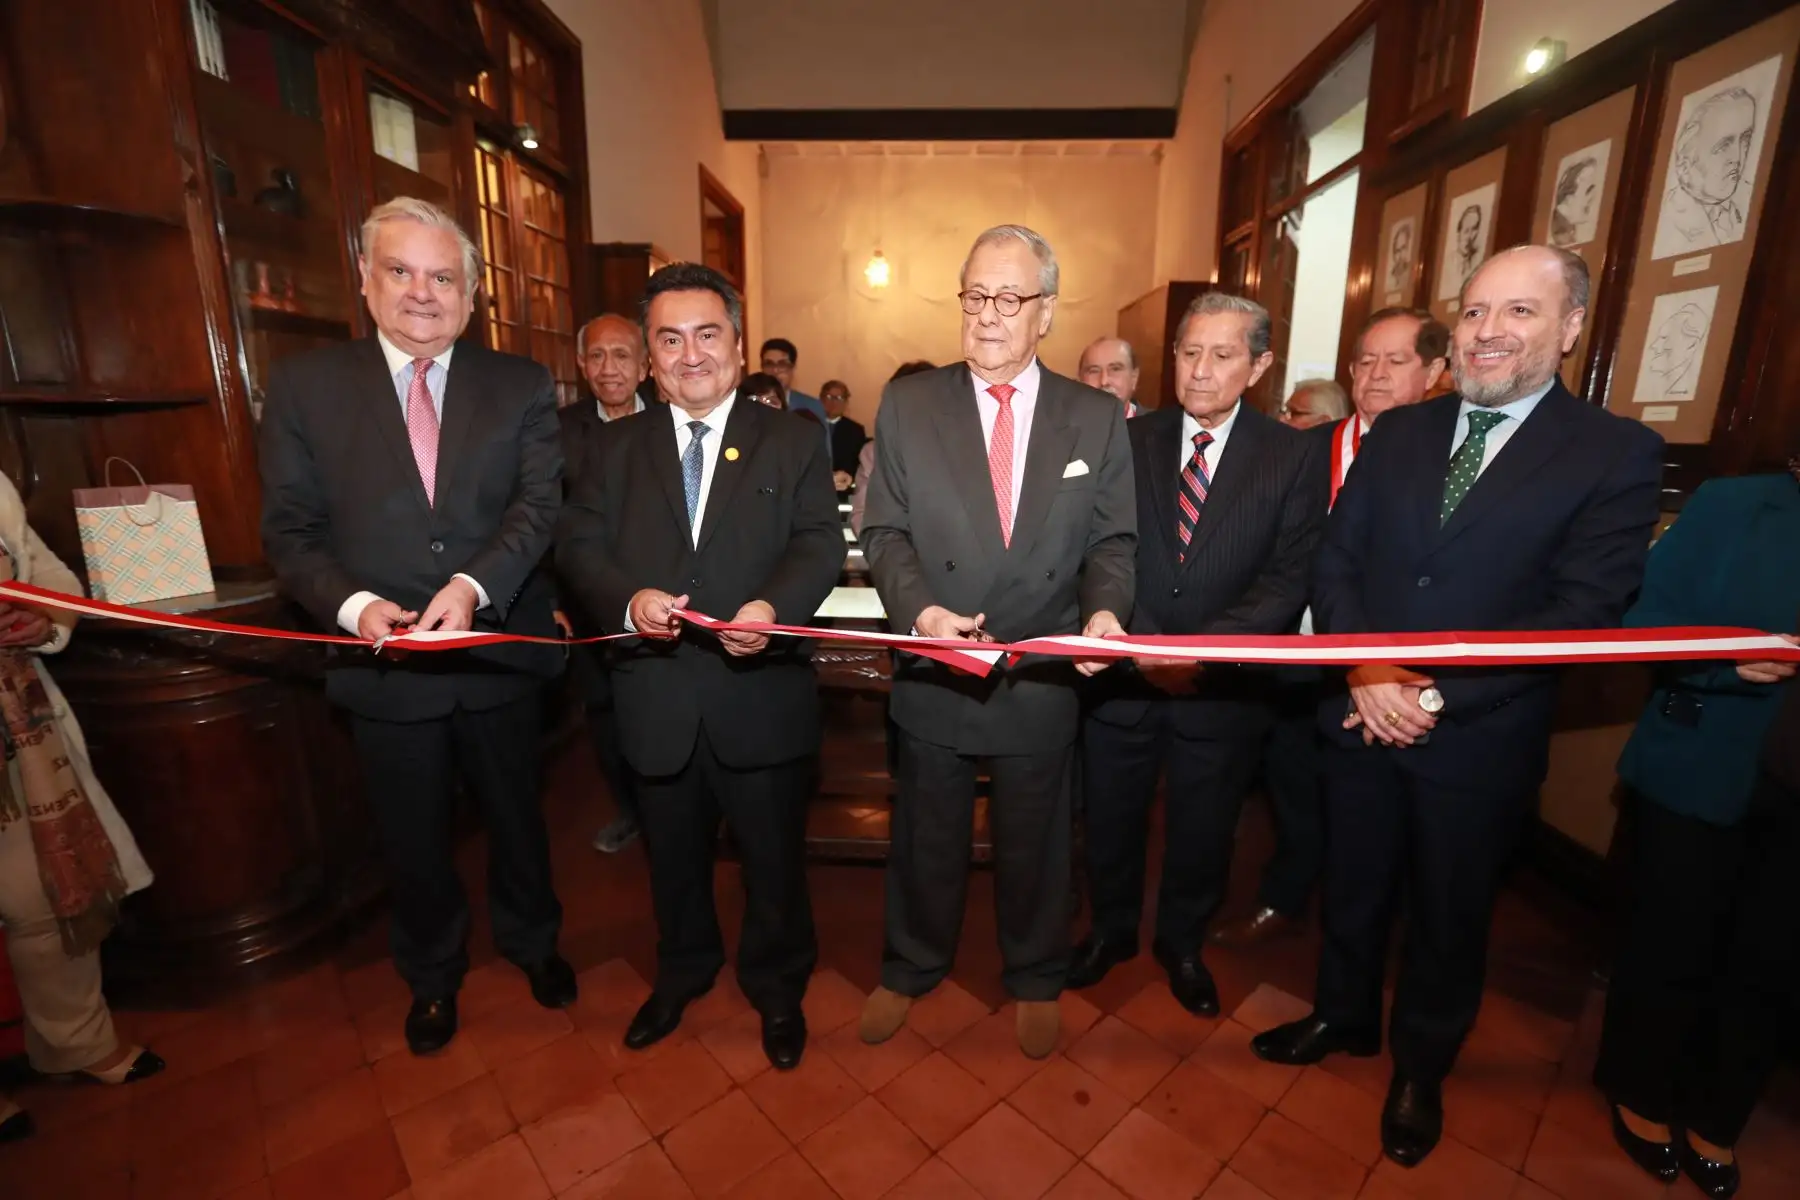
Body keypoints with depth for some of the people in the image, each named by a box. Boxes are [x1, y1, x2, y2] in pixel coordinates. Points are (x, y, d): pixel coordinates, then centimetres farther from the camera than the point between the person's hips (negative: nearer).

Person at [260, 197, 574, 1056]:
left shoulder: (521, 386, -2)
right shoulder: (305, 384, 0)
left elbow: (540, 504, -12)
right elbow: (290, 529, -2)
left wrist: (474, 585, -28)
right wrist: (352, 604, -20)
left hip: (501, 652, 0)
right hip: (384, 662, 1)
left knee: (517, 816, 20)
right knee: (412, 840, 19)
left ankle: (531, 940, 48)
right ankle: (432, 975, 46)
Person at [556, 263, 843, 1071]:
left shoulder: (791, 442, 1)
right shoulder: (619, 447, 8)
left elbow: (820, 544, -9)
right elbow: (578, 543, 0)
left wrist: (775, 606, -29)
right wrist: (628, 600, -21)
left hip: (761, 695, -2)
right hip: (657, 701, 3)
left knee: (774, 858, 15)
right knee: (673, 857, 24)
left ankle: (777, 988, 42)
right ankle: (681, 974, 51)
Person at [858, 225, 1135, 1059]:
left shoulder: (1098, 419, 1)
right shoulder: (907, 404, -1)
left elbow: (1112, 541, 0)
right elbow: (886, 532, -4)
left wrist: (1105, 609, -20)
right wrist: (919, 609, -21)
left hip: (1043, 679, 1)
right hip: (934, 672, 0)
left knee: (1034, 842, 20)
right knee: (926, 837, 20)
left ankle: (1034, 979, 48)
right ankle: (910, 969, 47)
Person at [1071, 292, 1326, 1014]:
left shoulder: (1294, 455, -2)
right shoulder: (1128, 441, 0)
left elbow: (1288, 580, -9)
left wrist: (1205, 647, -22)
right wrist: (1142, 642, -18)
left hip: (1226, 683, 0)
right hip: (1123, 673, 1)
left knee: (1202, 830, 18)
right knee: (1111, 818, 16)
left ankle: (1181, 942, 45)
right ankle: (1112, 928, 44)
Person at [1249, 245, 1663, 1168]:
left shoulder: (1618, 454, -7)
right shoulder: (1397, 433, 3)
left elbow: (1581, 614, -15)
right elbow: (1335, 563, -1)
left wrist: (1436, 693, -20)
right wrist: (1369, 671, -16)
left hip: (1481, 740, -2)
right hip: (1362, 720, 3)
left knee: (1448, 915, 18)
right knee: (1352, 885, 20)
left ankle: (1421, 1067, 44)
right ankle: (1343, 1016, 47)